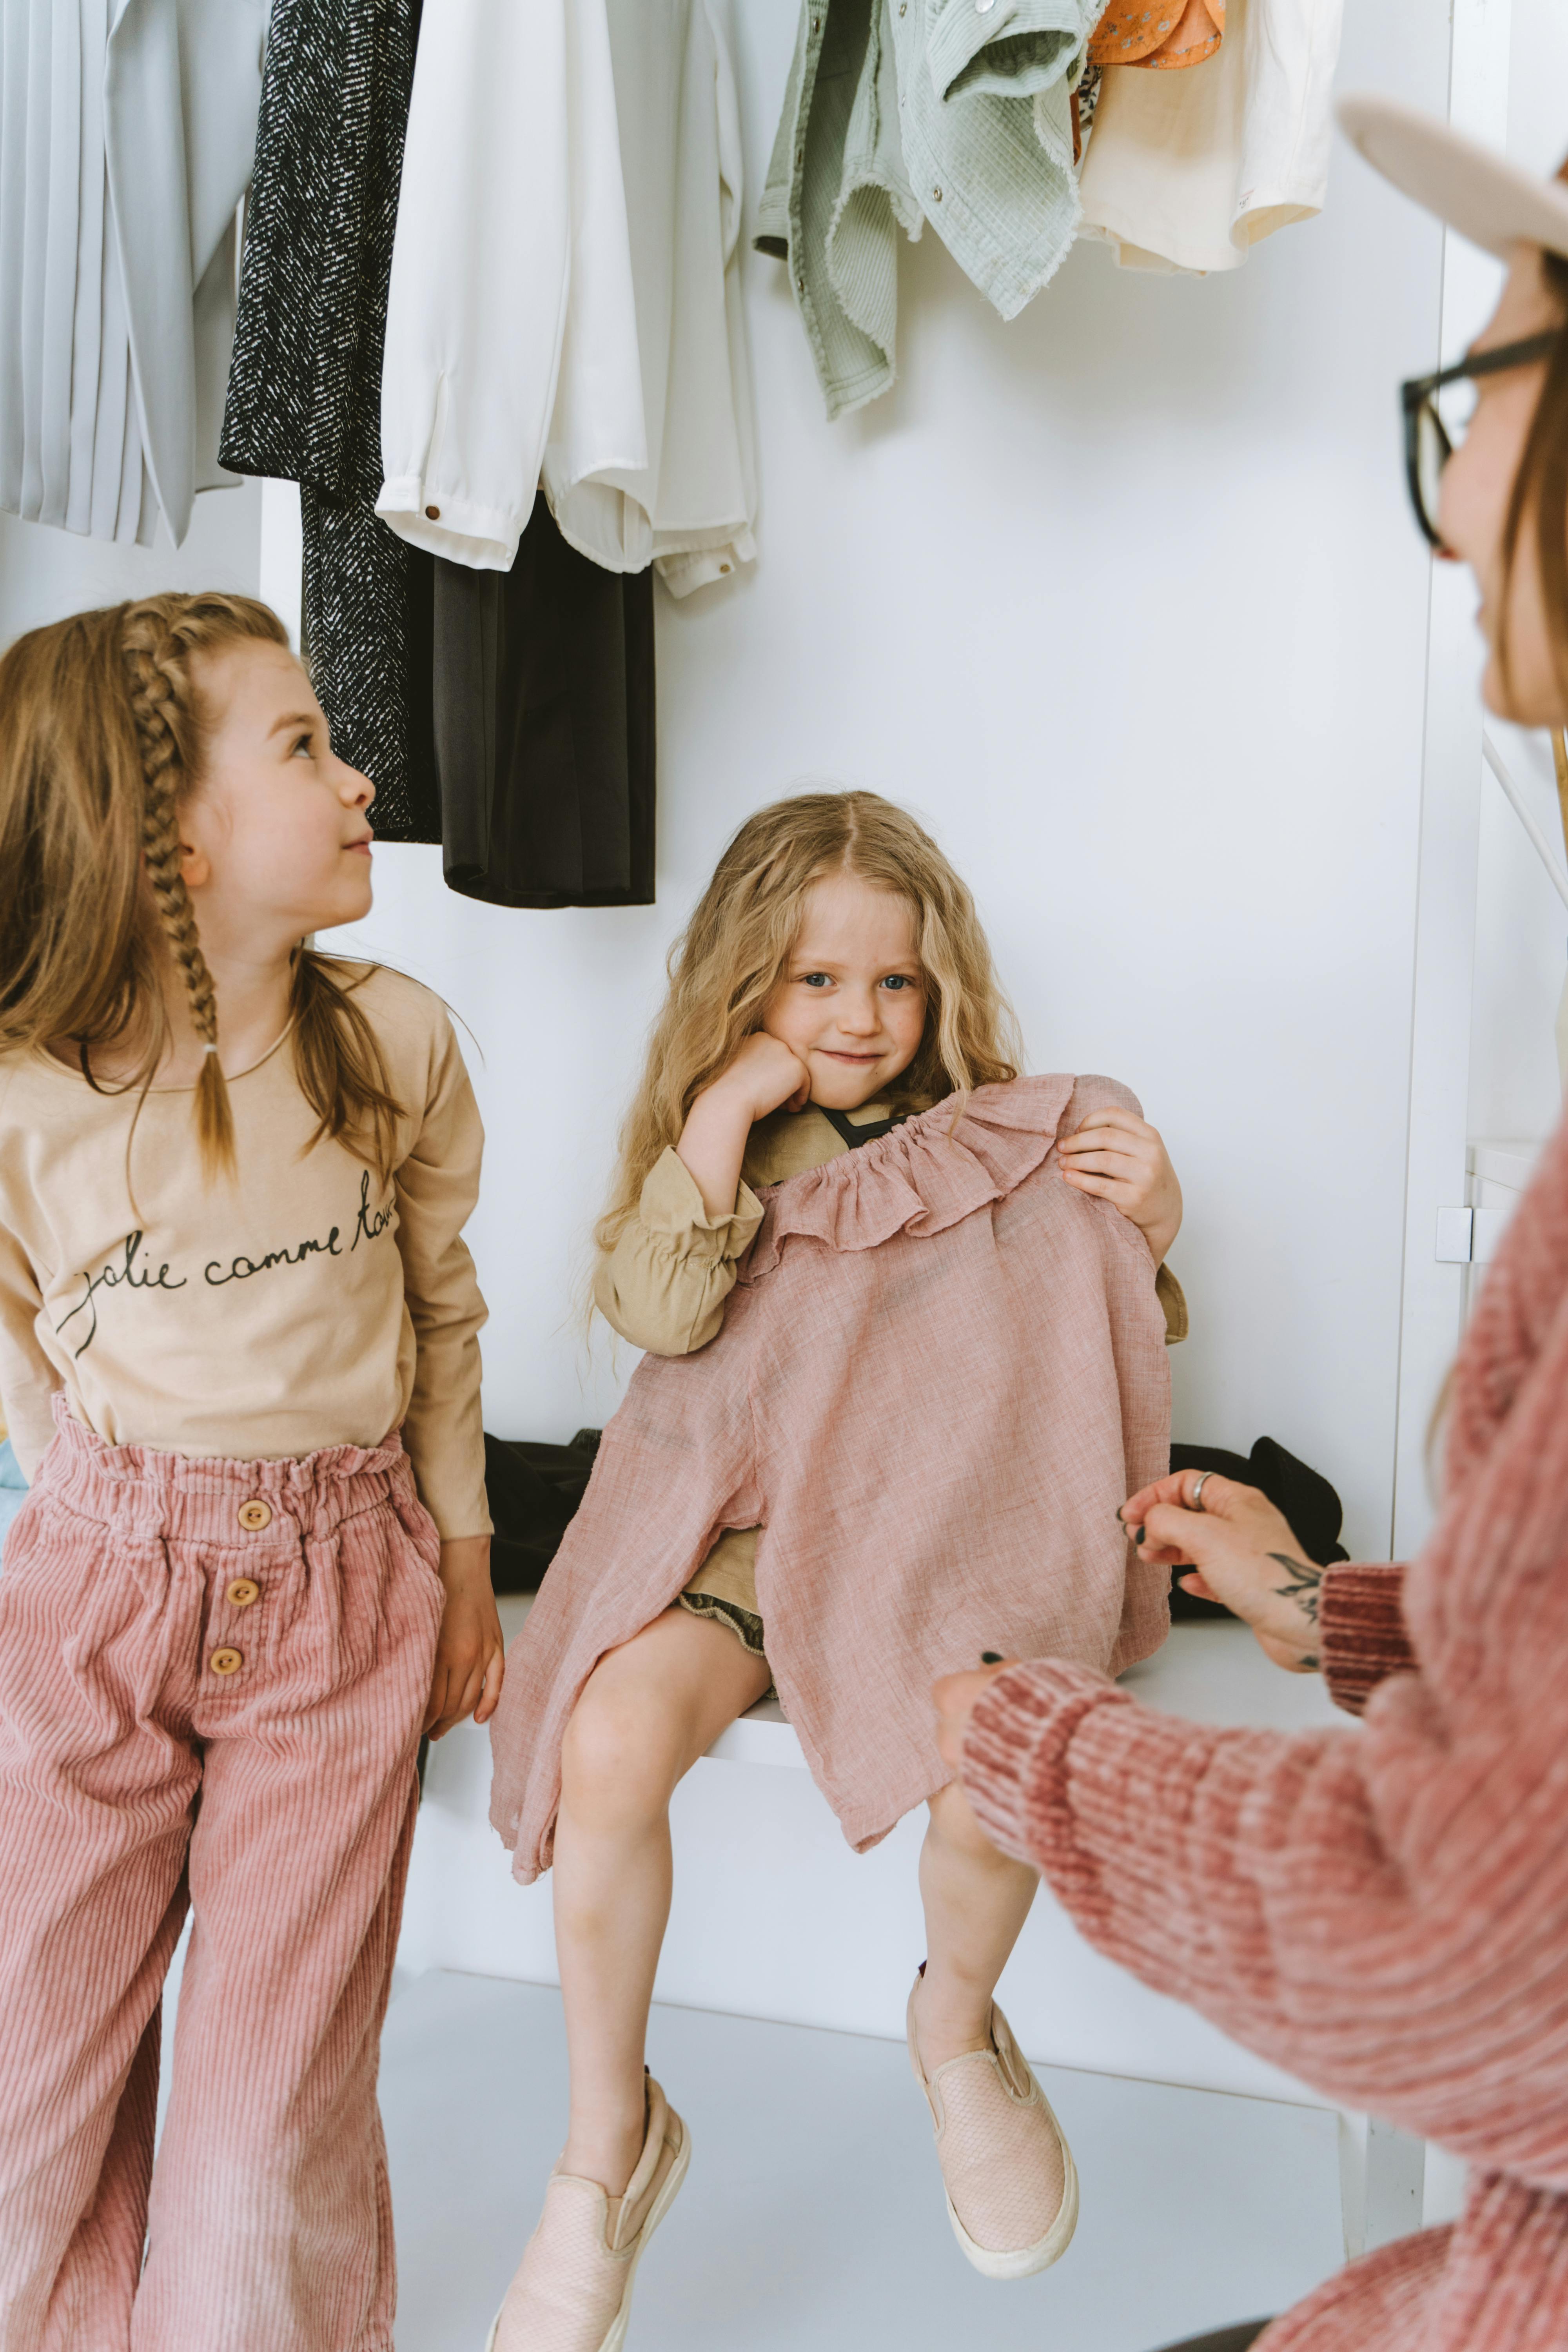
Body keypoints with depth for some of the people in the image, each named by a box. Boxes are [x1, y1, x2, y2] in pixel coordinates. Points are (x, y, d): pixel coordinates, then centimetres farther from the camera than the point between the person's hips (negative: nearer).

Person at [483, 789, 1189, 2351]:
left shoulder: (1012, 1140, 8)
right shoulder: (709, 1134, 10)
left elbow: (1095, 1349, 16)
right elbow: (654, 1314, -7)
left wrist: (1147, 1230, -4)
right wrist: (724, 1116, -11)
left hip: (936, 1521, 0)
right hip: (736, 1519, 1)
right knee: (611, 1741, -27)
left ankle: (957, 2027, 8)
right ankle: (608, 2147, 0)